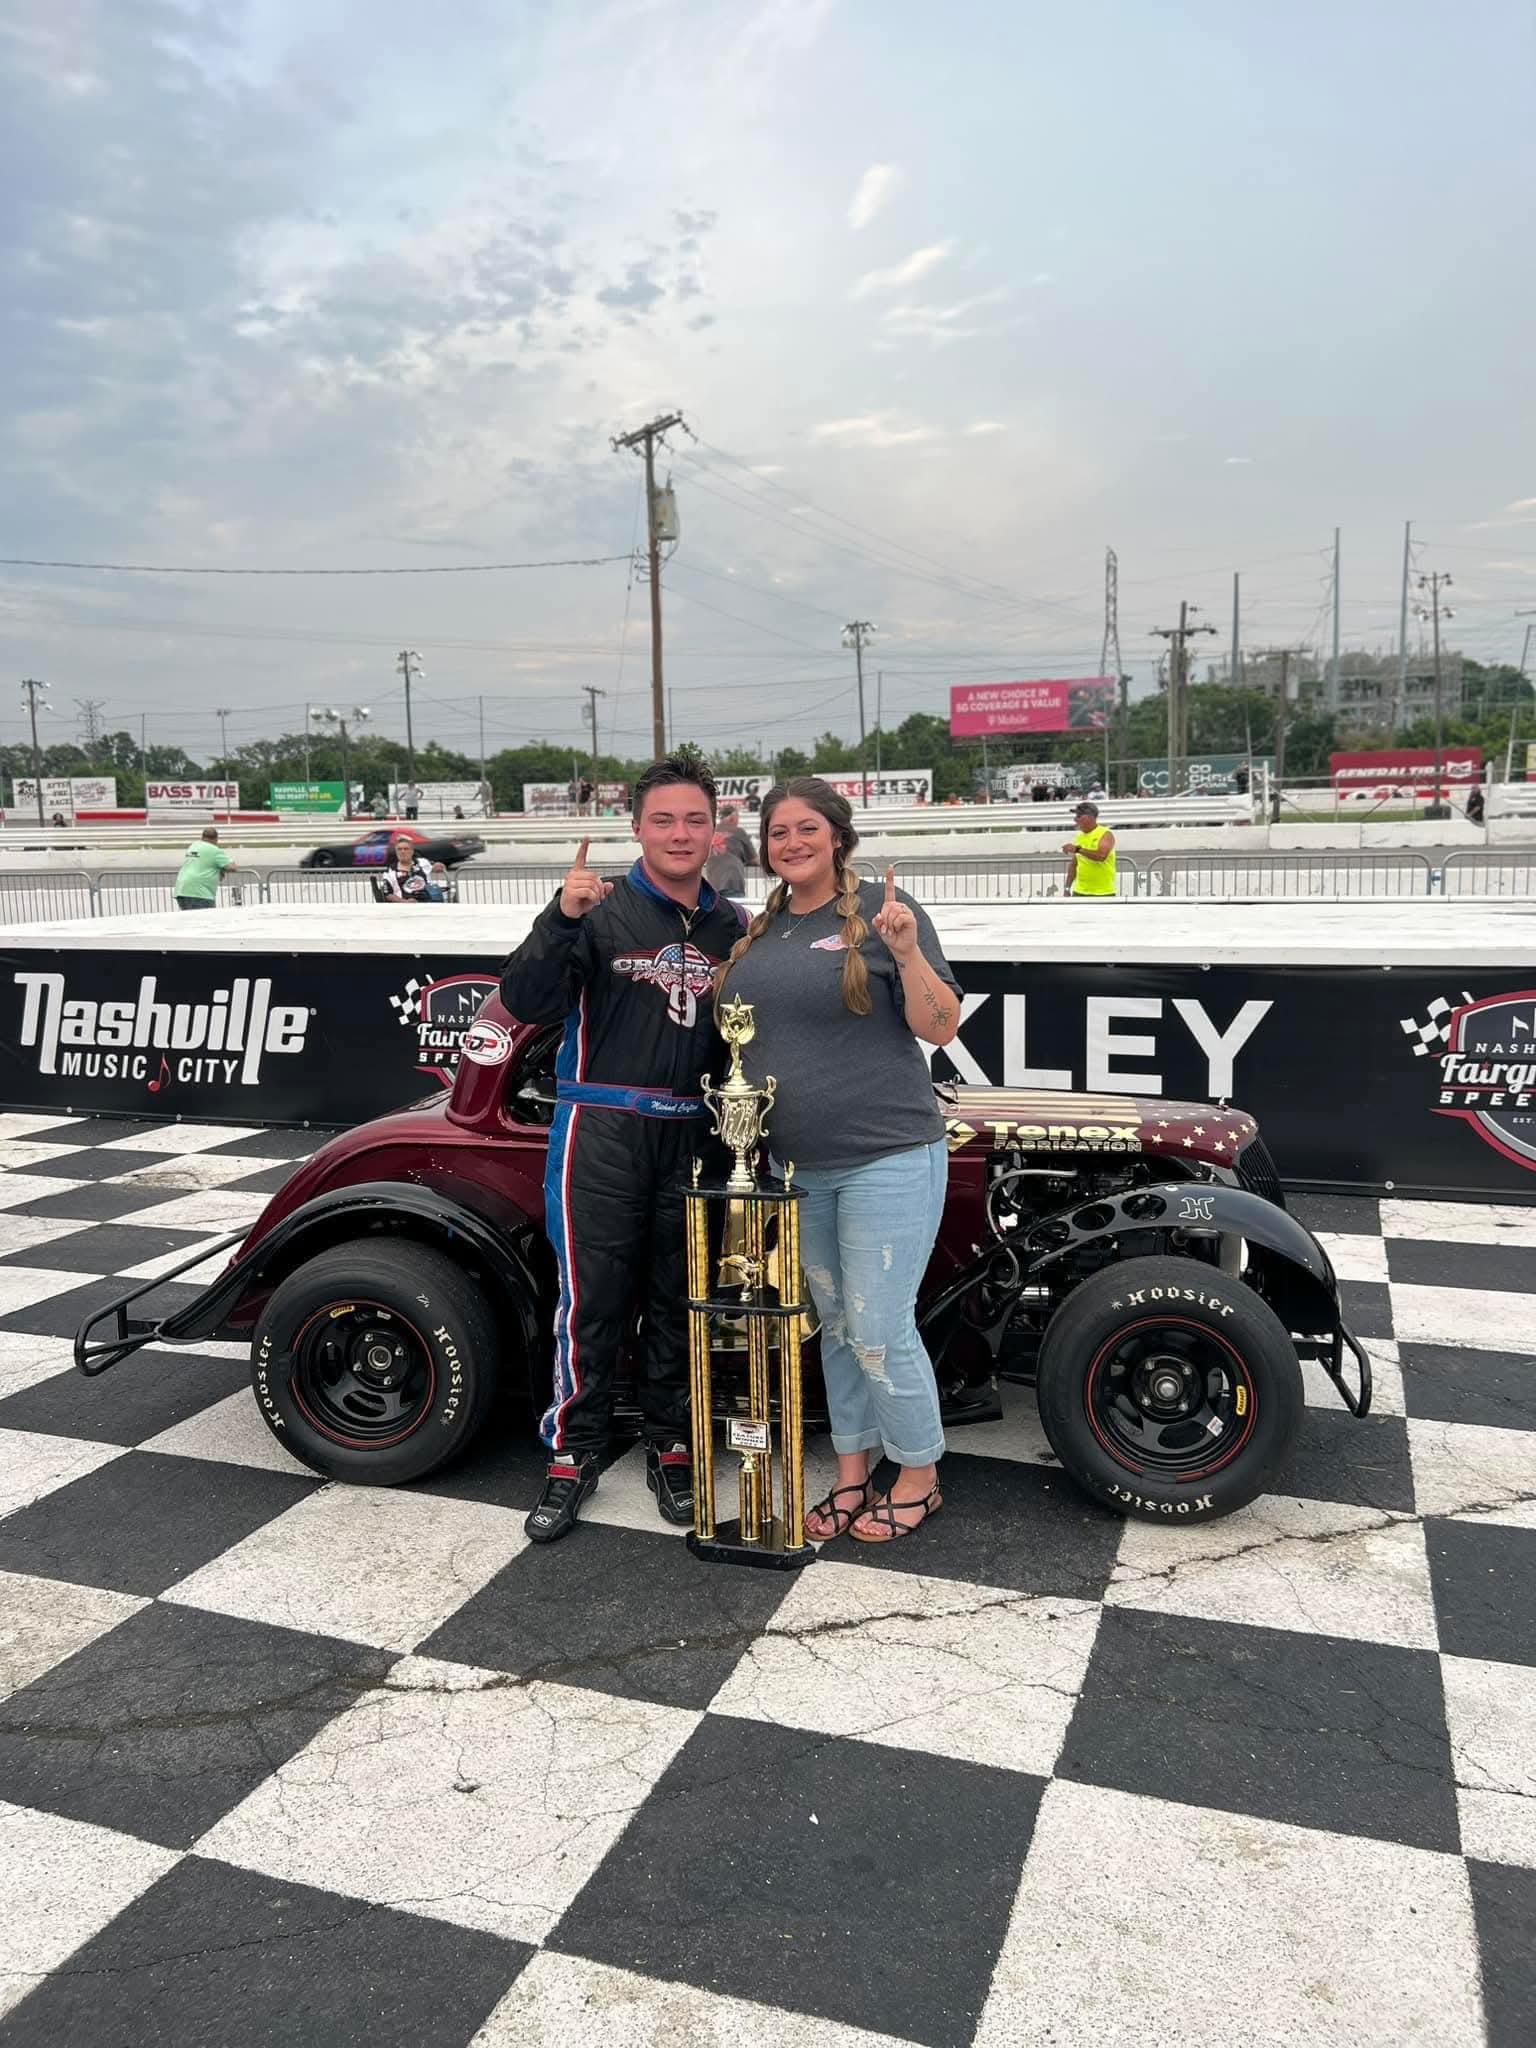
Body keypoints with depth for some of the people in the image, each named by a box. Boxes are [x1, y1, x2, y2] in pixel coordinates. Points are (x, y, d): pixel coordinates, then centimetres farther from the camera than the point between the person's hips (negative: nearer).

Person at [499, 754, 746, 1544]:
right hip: (600, 1131, -4)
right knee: (591, 1301, 0)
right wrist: (561, 917, -27)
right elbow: (524, 1003, -14)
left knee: (679, 1299, 12)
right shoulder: (601, 911, -5)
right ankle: (572, 1457, 15)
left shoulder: (730, 928, 9)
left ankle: (669, 1449, 27)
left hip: (690, 1134, 4)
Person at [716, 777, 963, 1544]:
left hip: (886, 1158, -6)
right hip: (795, 1167, 6)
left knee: (880, 1330, -2)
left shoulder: (882, 909, -8)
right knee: (836, 1326, 15)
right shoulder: (759, 931, 9)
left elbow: (941, 1028, -12)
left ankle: (919, 1480, 19)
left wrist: (908, 952, -25)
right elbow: (737, 1027, 21)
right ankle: (852, 1478, 29)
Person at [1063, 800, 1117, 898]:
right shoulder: (1079, 836, 12)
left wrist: (1078, 849, -28)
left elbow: (1102, 855, -25)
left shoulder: (1105, 834, -6)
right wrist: (1067, 888, 9)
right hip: (1079, 892, 5)